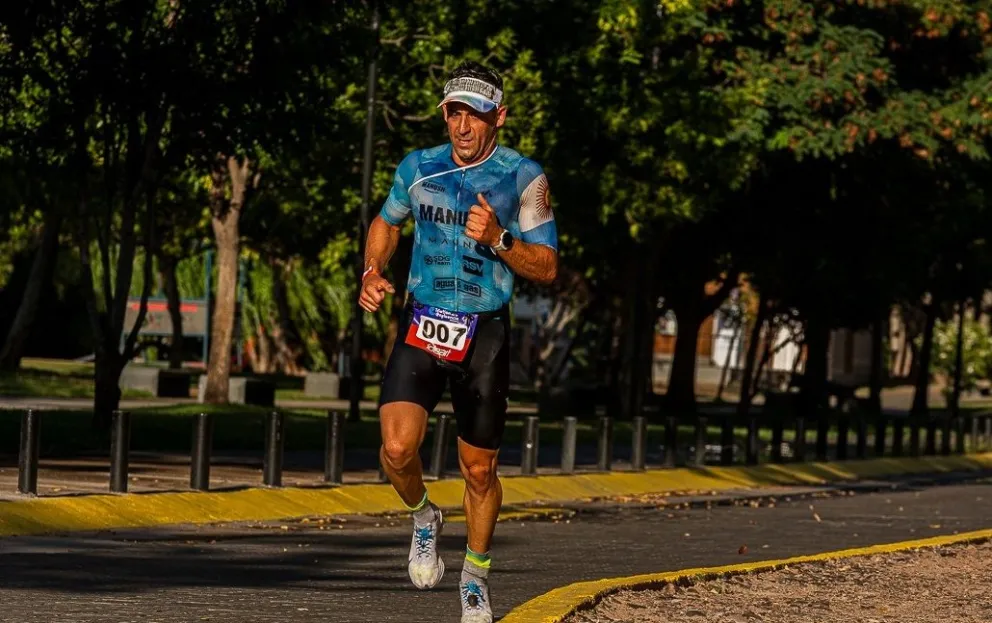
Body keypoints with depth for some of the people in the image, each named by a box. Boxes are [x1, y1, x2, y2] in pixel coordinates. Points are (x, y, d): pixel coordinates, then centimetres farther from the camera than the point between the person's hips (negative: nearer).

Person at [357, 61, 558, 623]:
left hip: (484, 335, -1)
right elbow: (387, 223, 23)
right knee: (398, 449, -19)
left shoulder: (523, 178, -4)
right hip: (421, 326, 1)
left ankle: (476, 576, 30)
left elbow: (547, 267, -3)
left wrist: (498, 239, -20)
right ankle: (425, 519, 14)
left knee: (479, 469, 7)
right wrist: (373, 272, 5)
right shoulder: (418, 168, 4)